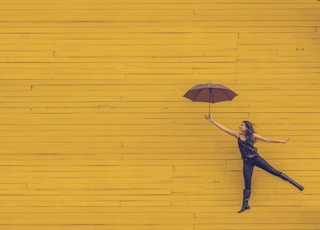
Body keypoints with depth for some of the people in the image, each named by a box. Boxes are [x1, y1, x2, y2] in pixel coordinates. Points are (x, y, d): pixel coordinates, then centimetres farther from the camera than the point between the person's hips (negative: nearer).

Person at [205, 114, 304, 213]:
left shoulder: (252, 135, 1)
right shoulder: (237, 135, 6)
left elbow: (267, 139, 5)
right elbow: (223, 128, 3)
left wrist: (281, 141, 3)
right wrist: (212, 120, -1)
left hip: (256, 158, -2)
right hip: (247, 162, 2)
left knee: (274, 172, -4)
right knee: (247, 184, 2)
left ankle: (295, 184, 3)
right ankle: (245, 205, 8)